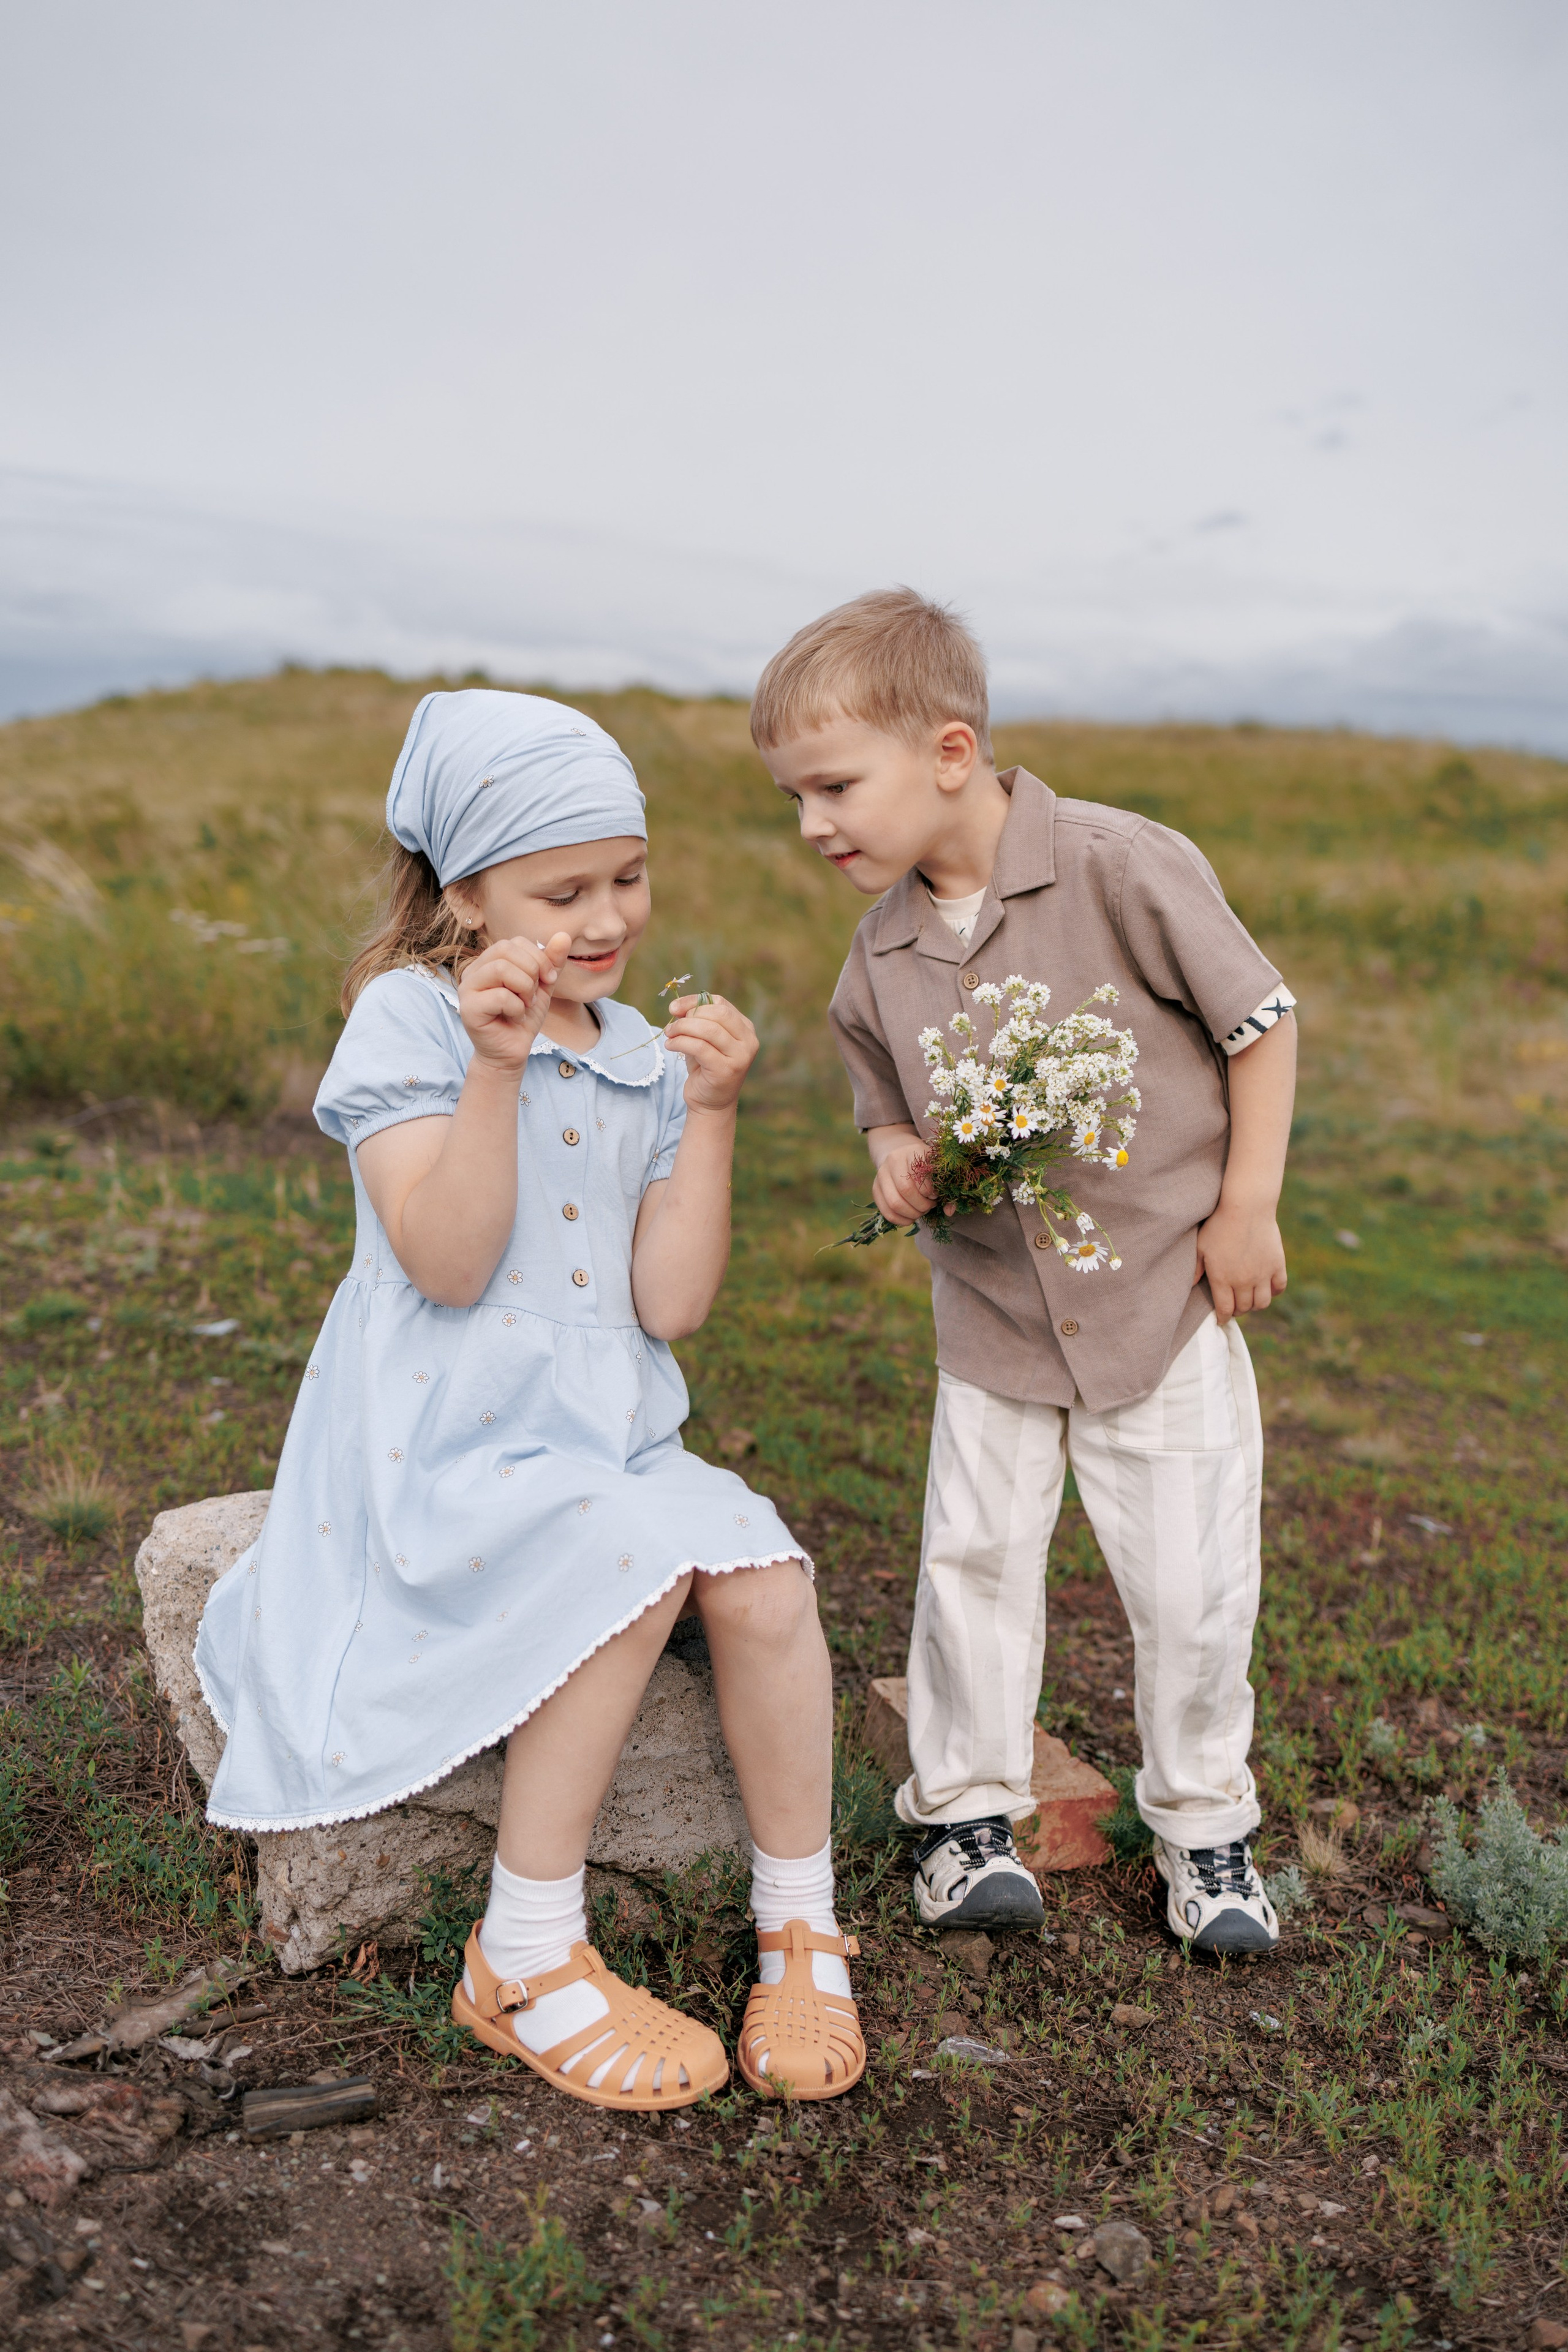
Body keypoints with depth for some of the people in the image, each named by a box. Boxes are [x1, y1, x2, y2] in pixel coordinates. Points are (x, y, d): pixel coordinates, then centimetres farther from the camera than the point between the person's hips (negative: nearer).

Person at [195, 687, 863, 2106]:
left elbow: (669, 1305, -1)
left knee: (763, 1574, -22)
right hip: (438, 1443, -4)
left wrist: (708, 1113, -9)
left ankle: (800, 1924, 1)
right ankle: (525, 1959, -12)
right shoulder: (406, 1017, -6)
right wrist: (495, 1070, -27)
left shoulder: (641, 1055, 8)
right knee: (637, 1561, -31)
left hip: (605, 1430, 5)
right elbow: (445, 1263, -18)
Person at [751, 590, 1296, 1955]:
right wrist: (900, 1165, -13)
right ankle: (967, 1810, 27)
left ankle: (1204, 1825, 28)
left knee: (1190, 1580, 5)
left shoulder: (1122, 867, -18)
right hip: (990, 1305, 4)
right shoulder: (882, 953, -2)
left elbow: (1261, 1018, -9)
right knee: (974, 1556, 7)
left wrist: (1246, 1207, -9)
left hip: (1160, 1291, -3)